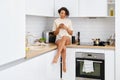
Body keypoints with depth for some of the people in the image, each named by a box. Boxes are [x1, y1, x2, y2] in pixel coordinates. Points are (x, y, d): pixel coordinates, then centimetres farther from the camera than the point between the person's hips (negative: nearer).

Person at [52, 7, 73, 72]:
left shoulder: (69, 21, 11)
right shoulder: (56, 21, 10)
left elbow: (71, 33, 8)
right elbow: (55, 33, 8)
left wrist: (66, 28, -8)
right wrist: (58, 27, -9)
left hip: (67, 39, 0)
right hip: (58, 40, 0)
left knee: (64, 37, -40)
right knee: (63, 47, -37)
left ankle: (57, 55, -44)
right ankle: (64, 64, -28)